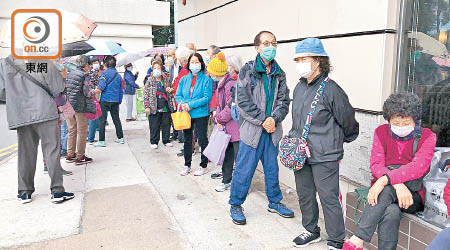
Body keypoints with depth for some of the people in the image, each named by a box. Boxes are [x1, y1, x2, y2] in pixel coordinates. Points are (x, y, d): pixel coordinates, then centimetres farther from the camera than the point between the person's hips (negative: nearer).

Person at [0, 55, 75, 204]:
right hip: (45, 112, -4)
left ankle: (24, 192, 19)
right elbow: (58, 88, -4)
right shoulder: (44, 63, -6)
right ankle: (57, 191, 0)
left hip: (20, 116, 4)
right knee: (52, 150, 0)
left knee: (25, 153, 12)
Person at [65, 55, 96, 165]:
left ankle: (70, 155, 21)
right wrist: (95, 91, 4)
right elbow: (87, 93, -15)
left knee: (72, 131, 15)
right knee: (82, 132, 1)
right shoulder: (85, 76, -11)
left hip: (69, 105, 7)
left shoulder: (70, 73, 9)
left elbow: (66, 88, 13)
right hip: (81, 107, -7)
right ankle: (80, 157, 6)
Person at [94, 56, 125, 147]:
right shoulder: (118, 75, 12)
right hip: (115, 101, 5)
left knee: (102, 120, -2)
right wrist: (119, 102, 21)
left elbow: (101, 86, -19)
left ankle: (101, 141, -2)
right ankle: (121, 138, 19)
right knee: (116, 119, 14)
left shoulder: (105, 73, -5)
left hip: (105, 100, -5)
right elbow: (121, 91, 16)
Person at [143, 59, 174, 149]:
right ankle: (154, 142, 16)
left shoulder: (166, 79, 7)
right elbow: (145, 94, -3)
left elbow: (171, 89, 23)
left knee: (166, 124, 11)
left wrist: (171, 90, -2)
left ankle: (166, 140, 24)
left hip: (166, 107, 3)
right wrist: (147, 106, -9)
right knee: (154, 126, 4)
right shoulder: (150, 81, -2)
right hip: (154, 108, -3)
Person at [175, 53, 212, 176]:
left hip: (200, 114, -5)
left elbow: (207, 97, -15)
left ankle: (204, 166, 19)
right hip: (186, 114, 5)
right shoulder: (184, 79, 6)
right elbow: (178, 95, 7)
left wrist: (191, 105, -18)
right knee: (187, 140, 14)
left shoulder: (206, 80, -7)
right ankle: (187, 165, 29)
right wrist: (183, 103, -15)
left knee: (202, 140, 5)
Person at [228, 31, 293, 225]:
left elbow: (284, 101, 5)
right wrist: (263, 120, -15)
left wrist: (274, 118, -12)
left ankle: (275, 202, 35)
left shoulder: (279, 74, 9)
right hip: (252, 129, -4)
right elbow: (243, 101, -11)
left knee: (272, 169, 17)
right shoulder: (248, 70, -5)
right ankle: (235, 205, 20)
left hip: (272, 130, 5)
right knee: (244, 170, 2)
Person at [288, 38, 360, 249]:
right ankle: (311, 231, 38)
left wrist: (337, 144, 9)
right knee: (304, 195, 18)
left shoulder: (331, 90, -15)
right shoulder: (299, 88, 8)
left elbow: (348, 121, -5)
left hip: (324, 157, -7)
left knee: (329, 198, 2)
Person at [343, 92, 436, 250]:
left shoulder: (427, 136, 0)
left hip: (413, 195, -2)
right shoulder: (381, 132, 6)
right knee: (392, 212, -35)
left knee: (387, 191, -36)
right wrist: (398, 184, -27)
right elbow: (376, 164, -7)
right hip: (384, 190, 2)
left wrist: (385, 180, -34)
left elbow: (418, 166, -19)